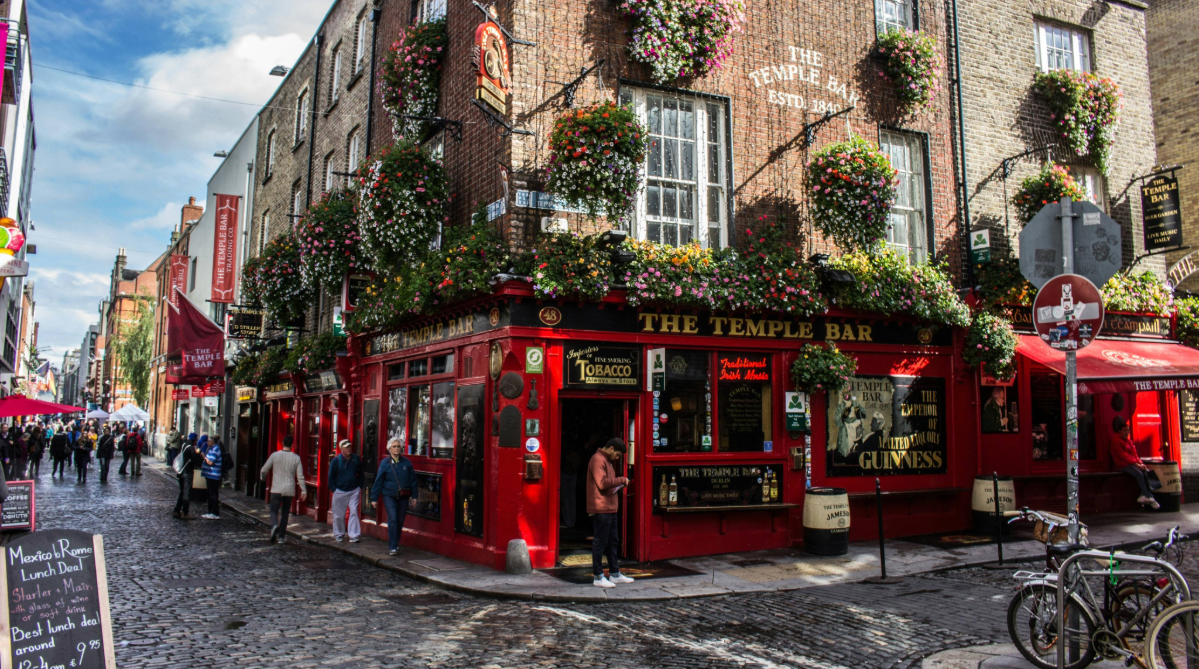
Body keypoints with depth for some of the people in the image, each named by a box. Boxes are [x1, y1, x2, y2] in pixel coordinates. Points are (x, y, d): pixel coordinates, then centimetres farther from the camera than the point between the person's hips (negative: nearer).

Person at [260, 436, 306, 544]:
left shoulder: (275, 455, -2)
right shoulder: (296, 458, -1)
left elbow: (264, 470, 5)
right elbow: (300, 476, -4)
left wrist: (262, 478, 28)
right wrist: (303, 491, 1)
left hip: (276, 490, -1)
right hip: (289, 490, 1)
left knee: (274, 511, 2)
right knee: (285, 513, 14)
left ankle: (274, 526, -28)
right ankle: (281, 536, 15)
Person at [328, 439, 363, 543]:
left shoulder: (356, 459, 1)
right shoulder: (336, 461, -6)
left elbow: (360, 474, 12)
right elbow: (331, 476, 2)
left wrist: (360, 488, 7)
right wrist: (334, 490, -2)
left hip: (354, 490, 1)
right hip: (340, 491, -1)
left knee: (354, 512, -4)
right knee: (339, 515, 7)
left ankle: (354, 536, 0)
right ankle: (339, 535, 24)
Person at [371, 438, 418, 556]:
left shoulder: (407, 462, 2)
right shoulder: (385, 463, -1)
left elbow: (413, 479, 8)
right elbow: (378, 481, 2)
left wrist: (414, 495, 6)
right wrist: (374, 498, 2)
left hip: (403, 497, 2)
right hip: (389, 496, -2)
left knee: (400, 521, 8)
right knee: (392, 519, -14)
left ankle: (396, 544, 26)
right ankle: (392, 547, -10)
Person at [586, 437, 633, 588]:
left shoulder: (606, 460, 20)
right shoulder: (597, 459, -14)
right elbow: (602, 483, -22)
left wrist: (618, 485, 9)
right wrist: (621, 480, -15)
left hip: (610, 508, 11)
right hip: (601, 509, -11)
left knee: (613, 541, 16)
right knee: (600, 542, -4)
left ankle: (615, 574, 24)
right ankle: (598, 577, 2)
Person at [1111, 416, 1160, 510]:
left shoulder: (1129, 441, 21)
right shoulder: (1116, 441, -4)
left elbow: (1134, 454, 14)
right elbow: (1123, 455, -13)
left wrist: (1140, 462, -6)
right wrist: (1135, 463, -21)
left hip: (1133, 464, 7)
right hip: (1123, 465, -7)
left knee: (1147, 472, -19)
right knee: (1139, 474, -29)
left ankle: (1144, 496, -22)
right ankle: (1149, 497, -26)